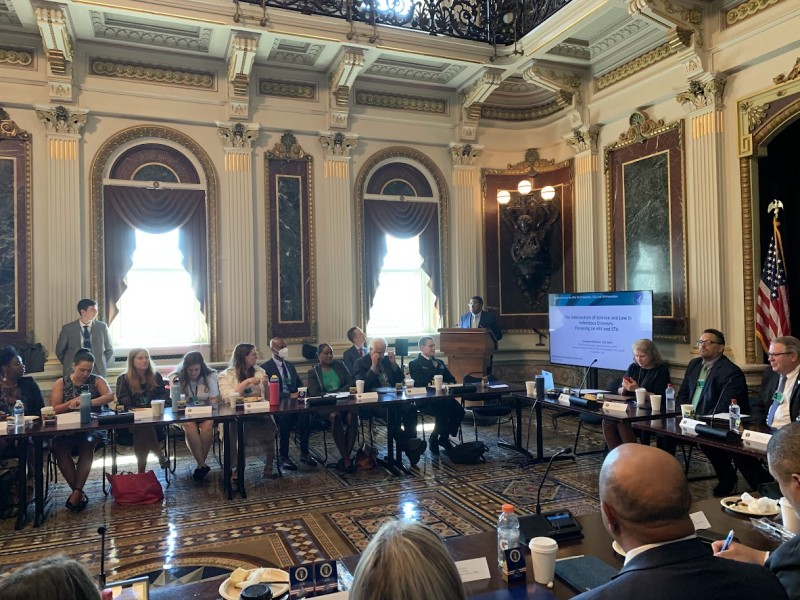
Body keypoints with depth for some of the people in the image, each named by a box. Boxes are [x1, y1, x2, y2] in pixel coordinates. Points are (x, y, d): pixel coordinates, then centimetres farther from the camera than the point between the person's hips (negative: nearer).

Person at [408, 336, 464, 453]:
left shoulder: (439, 362, 23)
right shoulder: (415, 364, 1)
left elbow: (451, 379, 19)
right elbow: (421, 382, -13)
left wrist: (450, 384, -6)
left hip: (442, 397, 6)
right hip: (424, 400, -6)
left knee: (459, 410, -21)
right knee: (443, 411, -32)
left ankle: (444, 438, 0)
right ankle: (433, 440, -7)